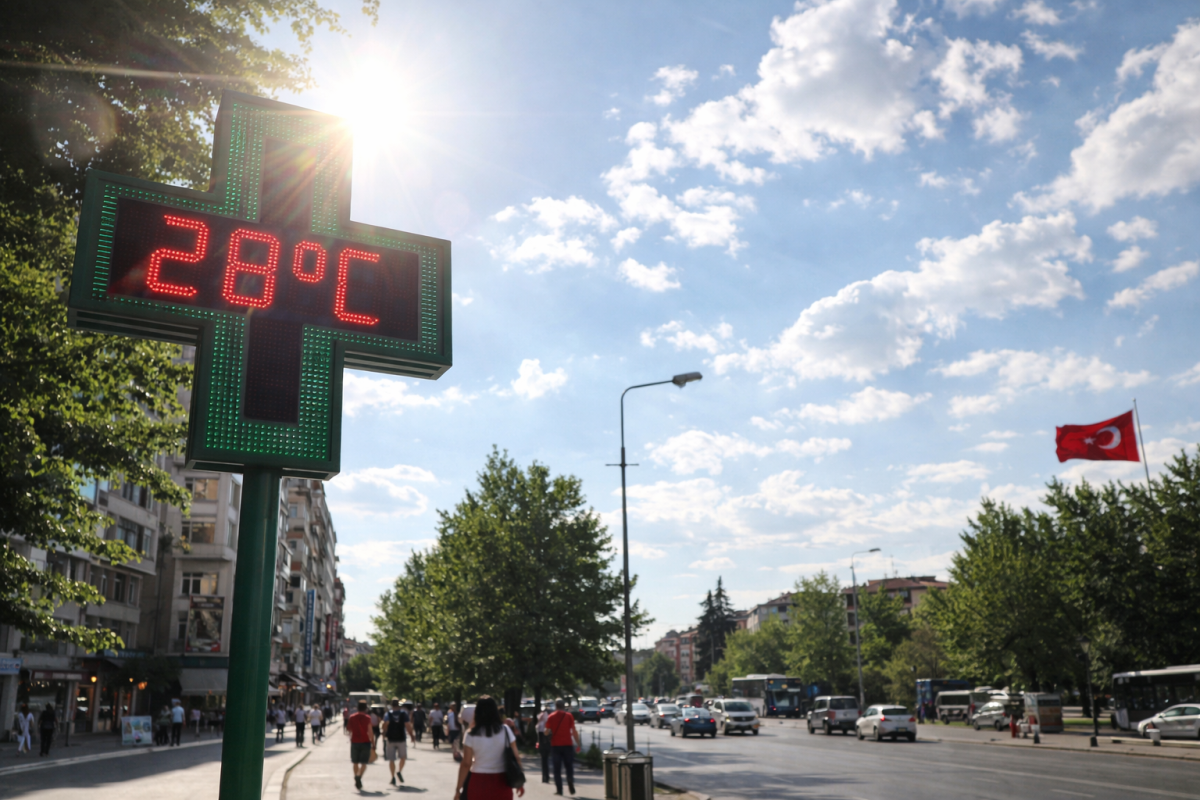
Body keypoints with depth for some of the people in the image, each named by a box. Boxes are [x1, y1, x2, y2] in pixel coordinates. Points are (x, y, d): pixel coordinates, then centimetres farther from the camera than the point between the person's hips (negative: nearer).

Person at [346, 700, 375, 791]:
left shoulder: (351, 717, 2)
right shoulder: (367, 717, -6)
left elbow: (348, 730, 7)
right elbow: (370, 732, -8)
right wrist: (373, 743, -2)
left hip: (354, 742, 3)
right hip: (365, 742, -3)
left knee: (355, 762, 15)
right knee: (364, 763, 0)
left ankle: (356, 779, 18)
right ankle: (359, 776, -24)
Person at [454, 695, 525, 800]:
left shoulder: (472, 735, -7)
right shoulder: (505, 730, -2)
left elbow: (466, 764, -8)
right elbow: (516, 757, -1)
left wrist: (458, 788, -1)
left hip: (479, 783, -1)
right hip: (501, 783, 1)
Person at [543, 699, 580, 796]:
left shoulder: (551, 717, 1)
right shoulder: (569, 716, 0)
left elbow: (547, 732, -2)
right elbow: (574, 731, -3)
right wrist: (578, 743, 1)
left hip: (555, 745, 0)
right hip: (567, 744, 0)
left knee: (557, 768, 6)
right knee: (569, 767, 10)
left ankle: (559, 789, 2)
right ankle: (571, 788, 1)